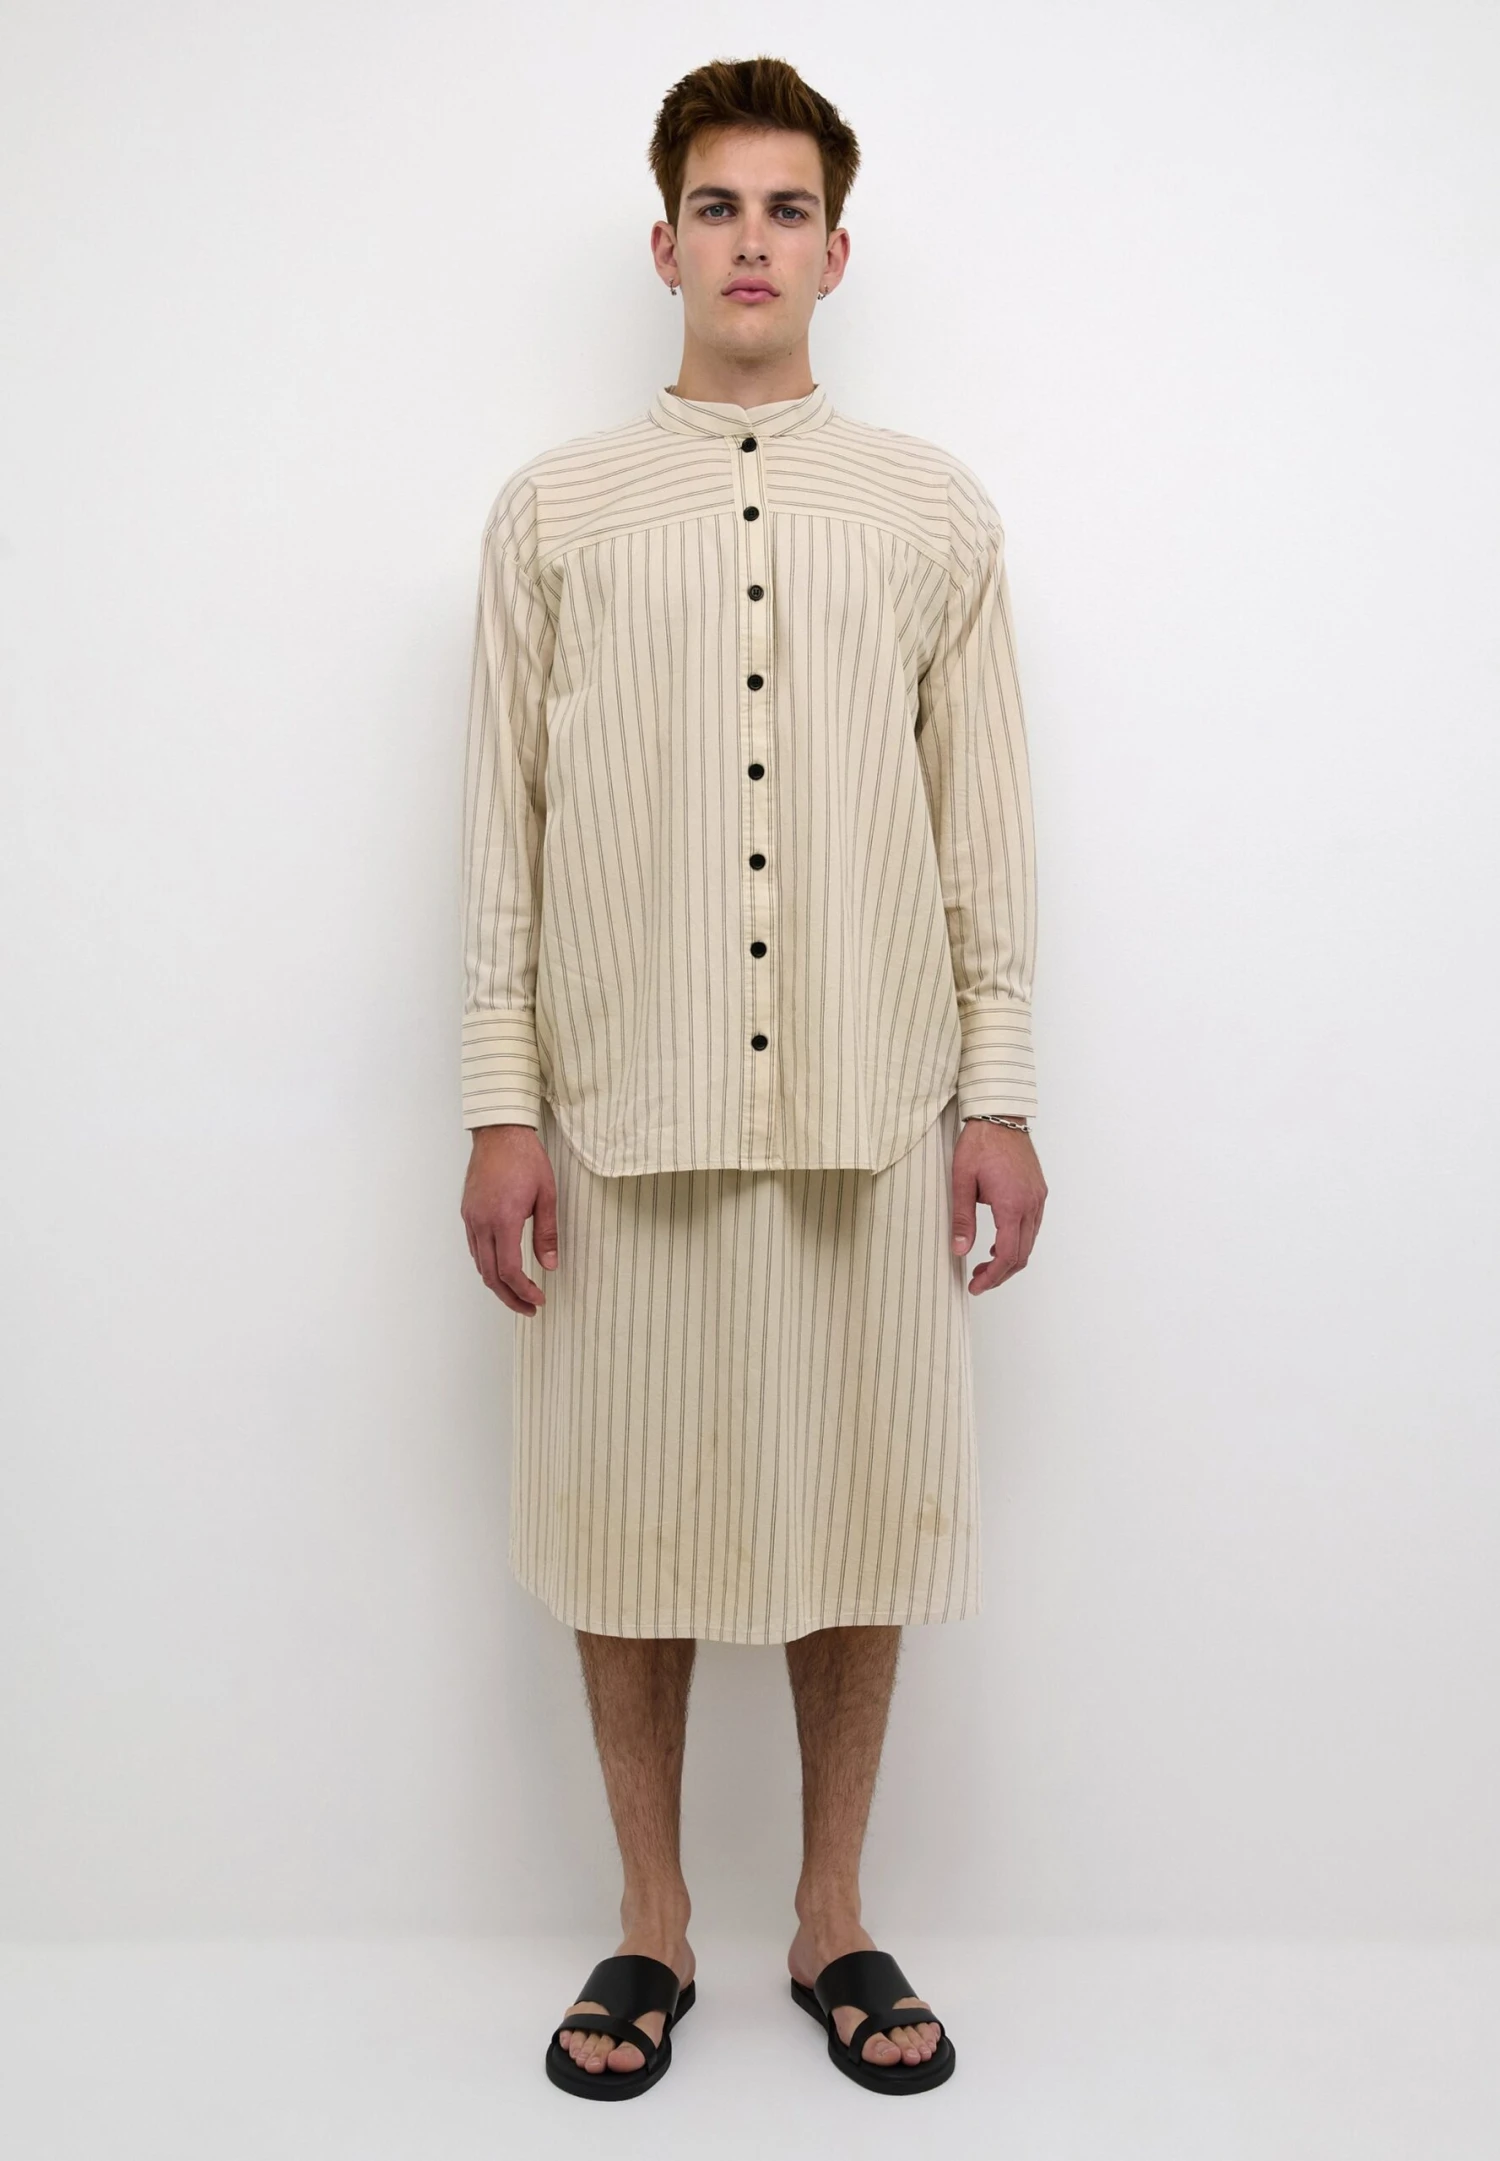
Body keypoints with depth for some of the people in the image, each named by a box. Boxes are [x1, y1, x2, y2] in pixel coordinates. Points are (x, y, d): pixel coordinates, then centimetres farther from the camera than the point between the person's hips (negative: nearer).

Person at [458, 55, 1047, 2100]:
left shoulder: (936, 510, 9)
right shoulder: (555, 508, 7)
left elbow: (988, 827, 7)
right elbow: (506, 823, 4)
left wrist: (998, 1097, 2)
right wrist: (501, 1107, -2)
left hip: (872, 1110, 1)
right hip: (626, 1108, 0)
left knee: (863, 1508, 8)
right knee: (627, 1513, 6)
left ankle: (834, 1916, 27)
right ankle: (653, 1924, 26)